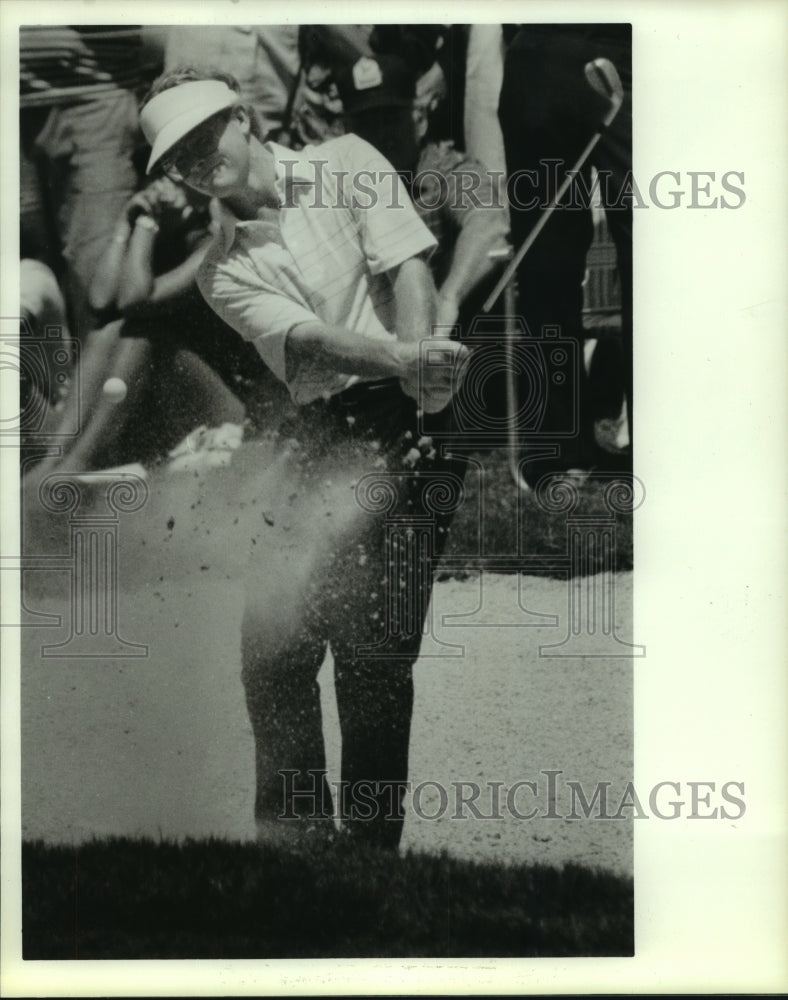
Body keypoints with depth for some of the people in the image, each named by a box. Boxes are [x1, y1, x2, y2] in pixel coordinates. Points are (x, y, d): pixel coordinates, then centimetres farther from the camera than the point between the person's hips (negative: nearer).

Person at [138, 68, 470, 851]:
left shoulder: (347, 164, 8)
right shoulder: (222, 271, 10)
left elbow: (408, 265, -5)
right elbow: (304, 339, -7)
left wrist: (421, 372, -23)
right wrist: (404, 361, -26)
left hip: (413, 417, -4)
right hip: (324, 438, 4)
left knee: (372, 648, -10)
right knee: (272, 636, -1)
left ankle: (371, 842, 4)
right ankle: (292, 830, 17)